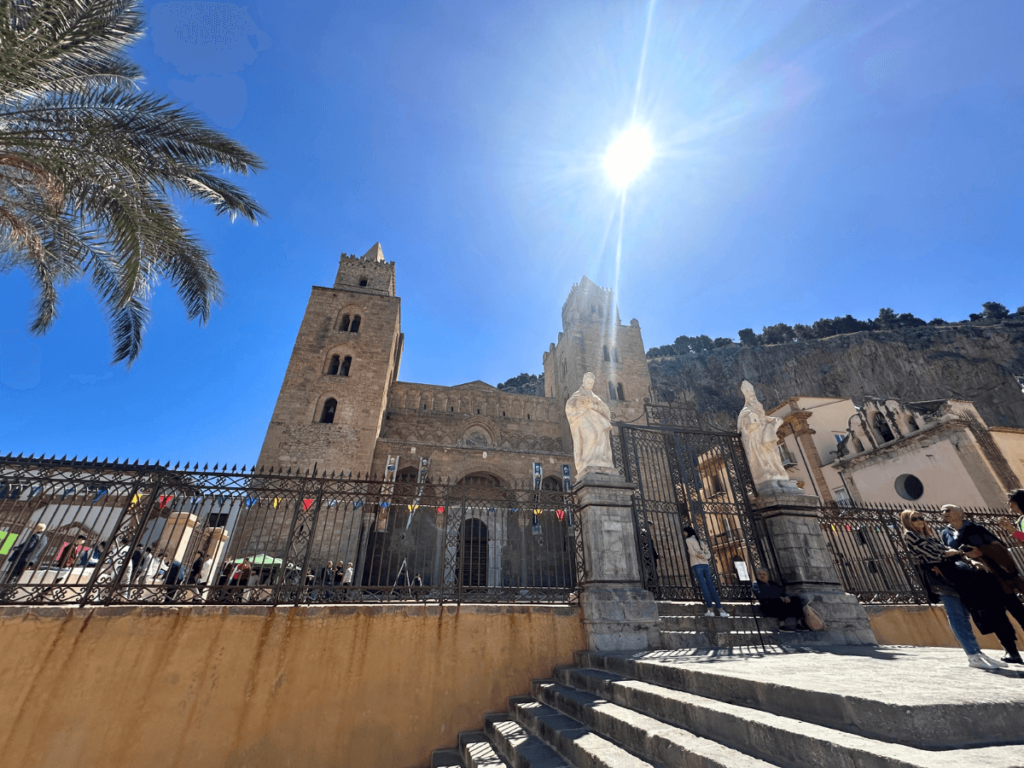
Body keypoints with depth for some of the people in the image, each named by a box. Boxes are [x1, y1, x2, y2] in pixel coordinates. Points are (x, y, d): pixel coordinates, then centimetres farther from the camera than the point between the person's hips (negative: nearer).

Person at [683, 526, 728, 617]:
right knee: (711, 587, 4)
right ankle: (720, 609, -1)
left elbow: (692, 552, -10)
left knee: (703, 587, -6)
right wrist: (704, 557, 0)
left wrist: (698, 555, 2)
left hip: (696, 565, -6)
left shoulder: (688, 540, 3)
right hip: (705, 565, 6)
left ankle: (710, 610, -7)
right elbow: (708, 554, 15)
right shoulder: (700, 541, 23)